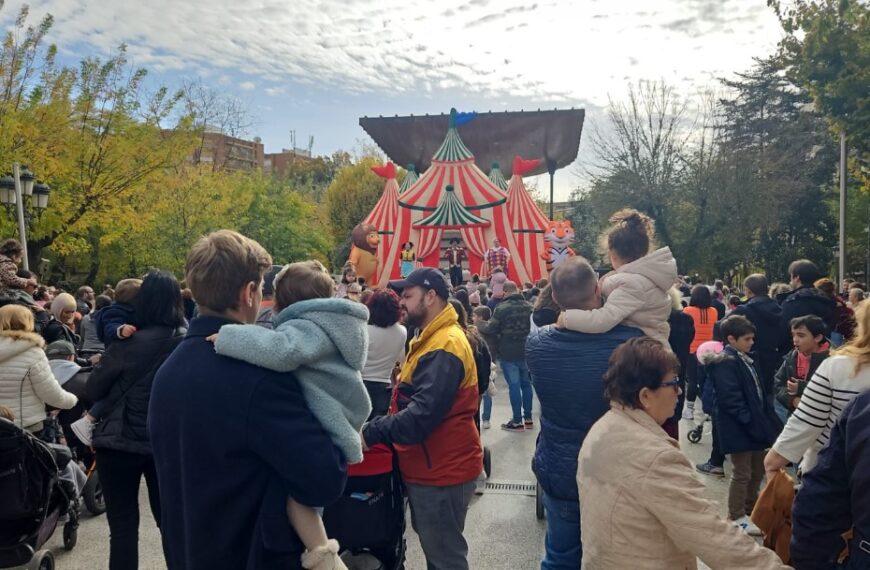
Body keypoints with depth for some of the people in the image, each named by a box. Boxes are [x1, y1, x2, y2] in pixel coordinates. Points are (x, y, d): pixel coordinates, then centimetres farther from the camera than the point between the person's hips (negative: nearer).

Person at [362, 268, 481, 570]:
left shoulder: (444, 347, -22)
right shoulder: (431, 339, 12)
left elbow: (423, 414, -31)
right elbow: (412, 401, 17)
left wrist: (371, 433, -29)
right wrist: (376, 427, 7)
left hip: (442, 471, -10)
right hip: (430, 467, 10)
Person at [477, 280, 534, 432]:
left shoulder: (502, 308, -13)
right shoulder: (529, 306, 5)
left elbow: (491, 329, -11)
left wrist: (480, 325, 7)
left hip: (508, 353, -6)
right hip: (526, 351, 6)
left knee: (514, 386, -2)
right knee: (526, 384, 14)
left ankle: (517, 421, 3)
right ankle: (528, 418, 21)